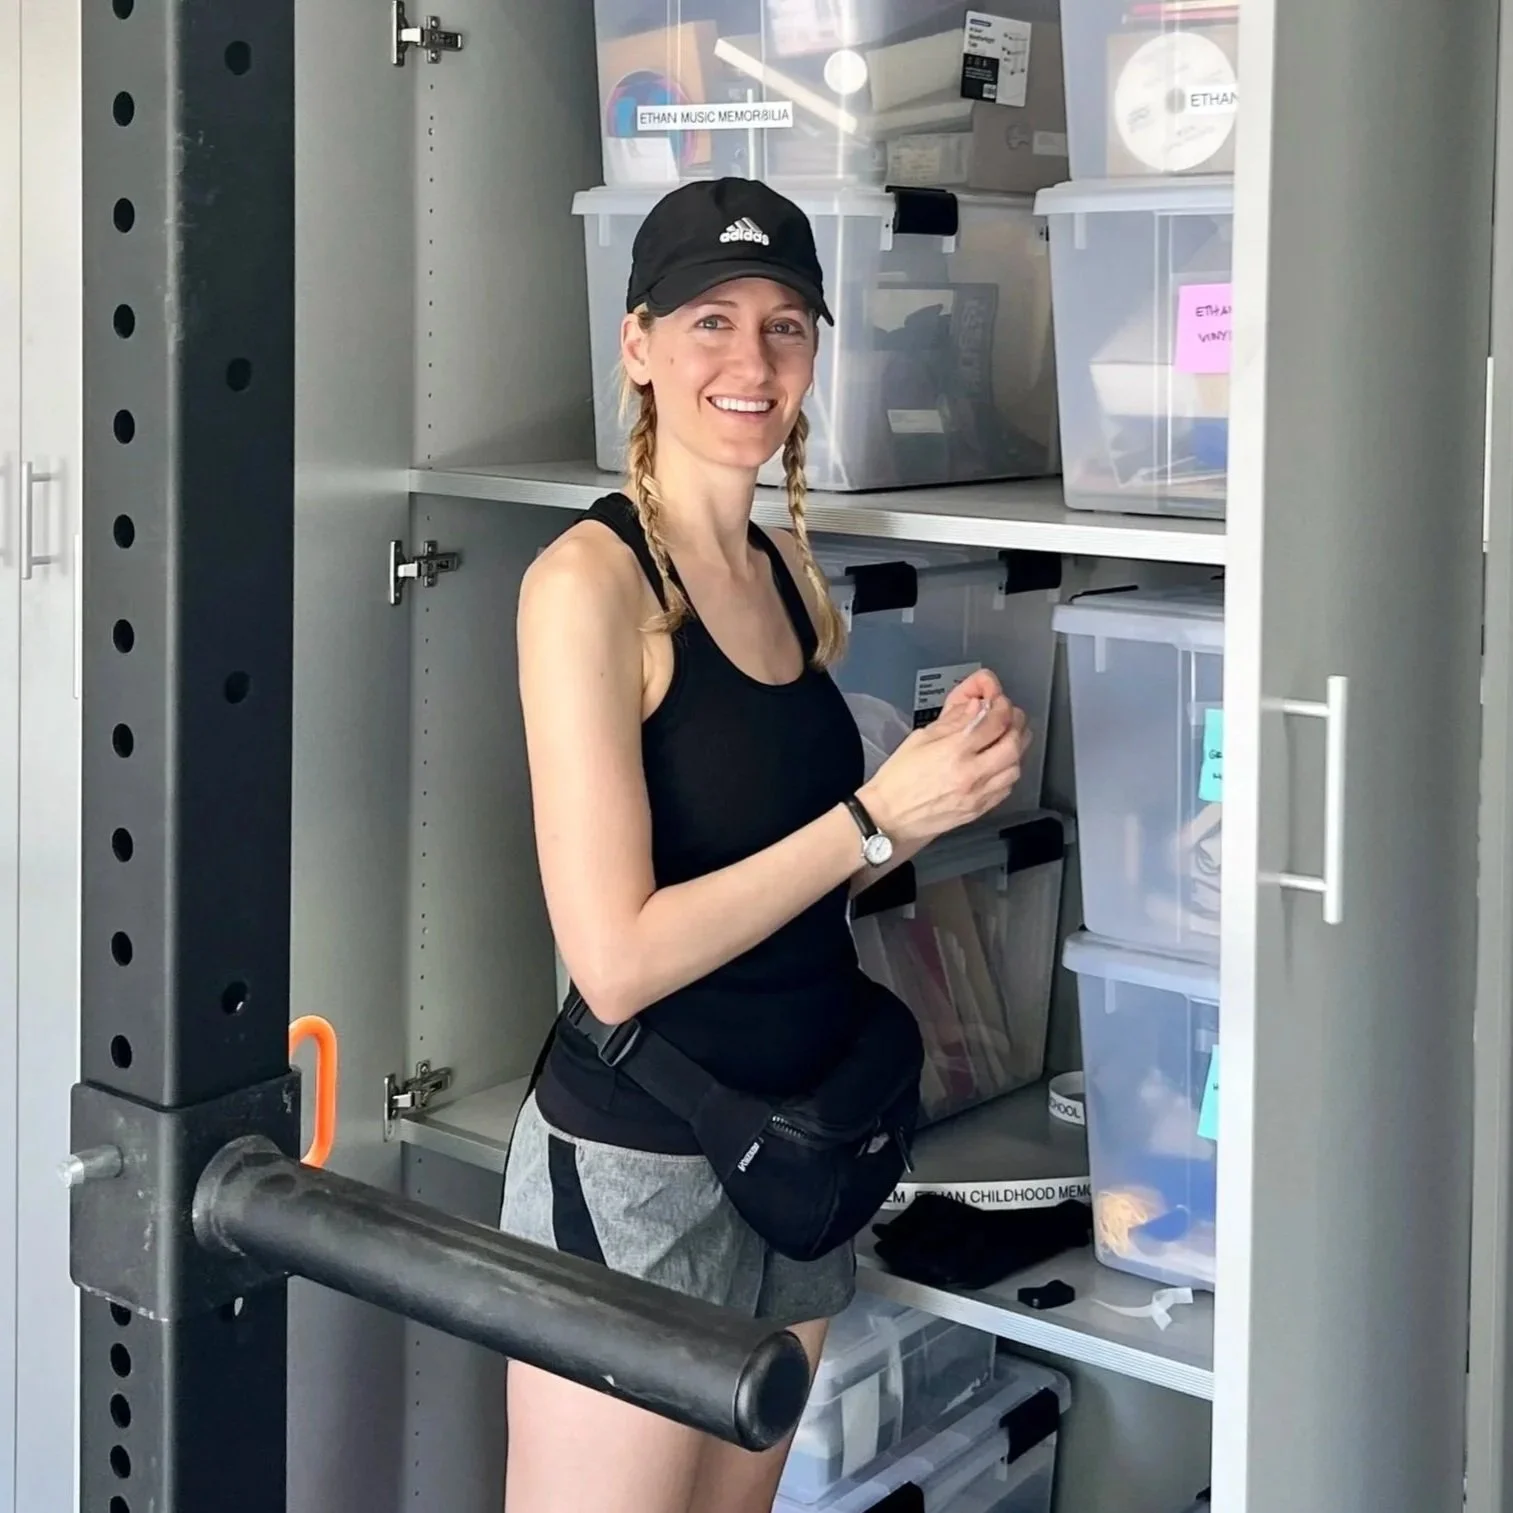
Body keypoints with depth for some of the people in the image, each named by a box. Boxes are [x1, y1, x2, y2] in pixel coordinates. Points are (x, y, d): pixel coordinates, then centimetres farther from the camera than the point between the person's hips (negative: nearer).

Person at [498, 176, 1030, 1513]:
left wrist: (943, 772, 0)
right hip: (634, 1171, -8)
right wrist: (877, 814, -20)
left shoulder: (793, 574, 7)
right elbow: (616, 959, -22)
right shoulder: (591, 580, -17)